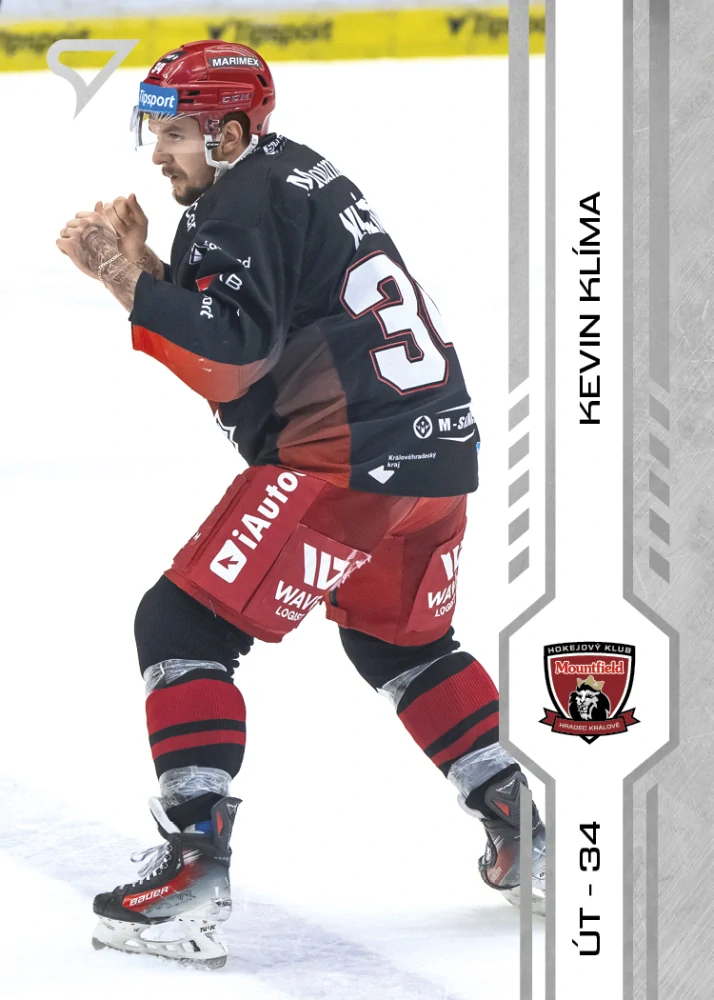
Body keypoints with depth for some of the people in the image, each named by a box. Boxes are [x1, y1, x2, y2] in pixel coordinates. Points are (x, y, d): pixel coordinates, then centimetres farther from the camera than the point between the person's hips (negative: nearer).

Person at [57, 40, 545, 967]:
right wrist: (140, 268, 10)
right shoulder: (304, 176, 21)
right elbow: (240, 333, 23)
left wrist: (131, 283, -20)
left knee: (184, 626, -6)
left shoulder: (243, 207, -9)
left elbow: (229, 361, -20)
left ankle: (194, 871, -13)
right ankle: (526, 839, 31)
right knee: (402, 641, 30)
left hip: (345, 463, -10)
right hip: (439, 446, 10)